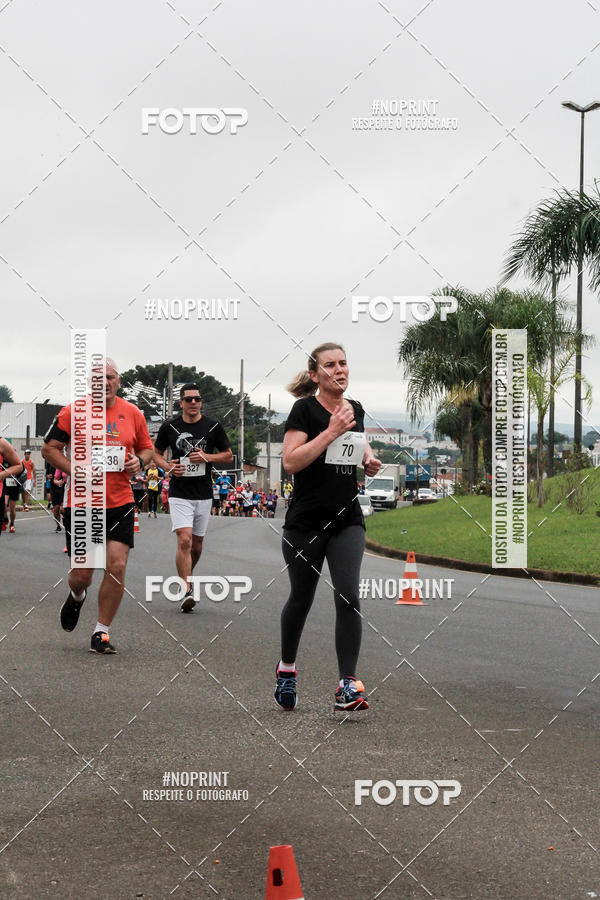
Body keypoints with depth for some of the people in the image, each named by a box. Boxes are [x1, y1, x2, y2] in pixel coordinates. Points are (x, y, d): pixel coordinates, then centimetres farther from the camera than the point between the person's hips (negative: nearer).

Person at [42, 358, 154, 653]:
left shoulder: (132, 414, 6)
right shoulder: (73, 412, -2)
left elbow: (147, 448, 19)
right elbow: (49, 448, 1)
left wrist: (139, 461, -5)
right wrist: (75, 471, -13)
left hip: (120, 503, 2)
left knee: (117, 566, -10)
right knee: (81, 575, 1)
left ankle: (101, 632, 4)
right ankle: (77, 597, 41)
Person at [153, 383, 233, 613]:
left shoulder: (213, 427, 0)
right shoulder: (169, 427, -1)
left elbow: (229, 456, 7)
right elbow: (156, 453, 14)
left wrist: (206, 457, -11)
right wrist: (168, 466, -7)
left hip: (204, 495, 2)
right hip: (179, 494, -2)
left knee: (196, 544, 13)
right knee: (184, 541, -17)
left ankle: (188, 575, 40)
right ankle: (186, 591, -18)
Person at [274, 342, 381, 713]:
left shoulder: (356, 409, 9)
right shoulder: (305, 409, -8)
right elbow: (291, 461, -18)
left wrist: (369, 460, 6)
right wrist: (331, 431, -22)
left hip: (347, 519, 4)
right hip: (306, 521, -3)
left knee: (348, 596, -11)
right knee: (301, 599, 10)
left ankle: (348, 685, -8)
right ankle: (287, 668, 35)